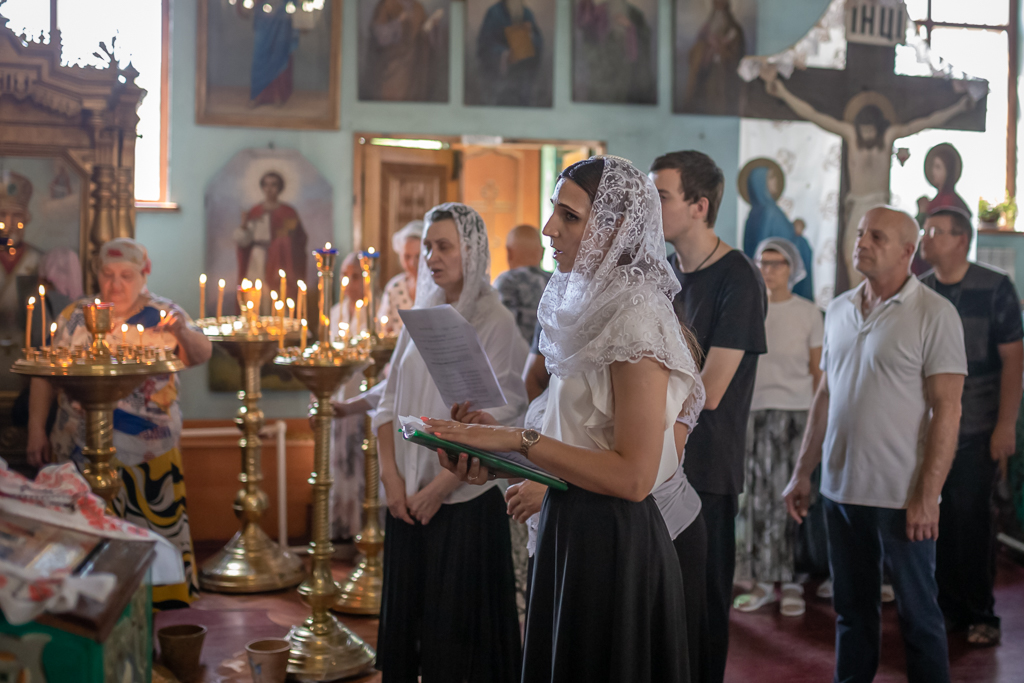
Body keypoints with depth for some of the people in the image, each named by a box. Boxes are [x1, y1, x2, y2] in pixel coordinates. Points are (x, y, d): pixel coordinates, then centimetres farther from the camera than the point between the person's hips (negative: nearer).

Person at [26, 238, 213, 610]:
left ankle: (164, 603, 11)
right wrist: (36, 429, 3)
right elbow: (45, 373, 10)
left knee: (155, 524, -2)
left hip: (149, 447, -1)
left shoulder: (163, 313, 5)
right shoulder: (75, 315, 9)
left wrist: (183, 333, -28)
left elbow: (201, 355, -7)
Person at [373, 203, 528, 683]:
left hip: (464, 501, -5)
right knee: (407, 615, 12)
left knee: (457, 627, 3)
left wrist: (440, 487, -14)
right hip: (408, 500, 5)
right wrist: (391, 476, -2)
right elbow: (390, 403, 10)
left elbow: (497, 420, -13)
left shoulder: (494, 322, -8)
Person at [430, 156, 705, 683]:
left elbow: (632, 476, -22)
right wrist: (497, 462, 3)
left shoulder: (637, 319, -18)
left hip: (614, 544, -9)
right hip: (572, 528, 9)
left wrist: (520, 440, -20)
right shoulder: (590, 306, 11)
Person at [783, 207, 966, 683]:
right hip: (840, 489, 6)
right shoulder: (838, 310, 10)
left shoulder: (934, 314, -8)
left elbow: (947, 410, -12)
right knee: (852, 610, 16)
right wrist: (802, 473, 13)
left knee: (918, 614, 6)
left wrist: (927, 495, -16)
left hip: (901, 497, -5)